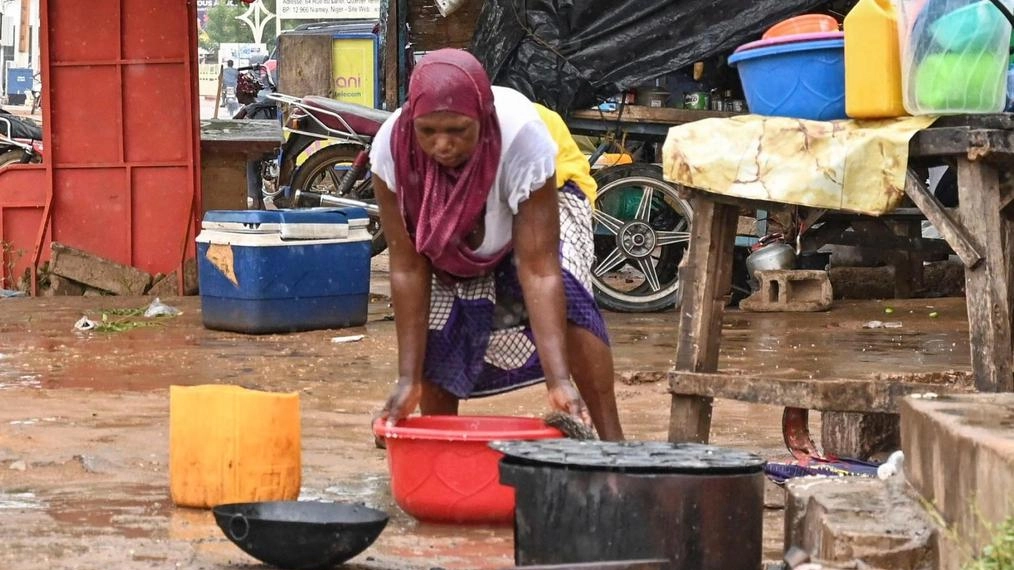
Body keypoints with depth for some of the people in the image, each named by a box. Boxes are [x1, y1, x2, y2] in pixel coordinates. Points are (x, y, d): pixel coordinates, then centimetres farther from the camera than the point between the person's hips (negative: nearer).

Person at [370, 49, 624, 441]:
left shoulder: (522, 138, -41)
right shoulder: (392, 148, -35)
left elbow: (538, 270, -41)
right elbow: (408, 268, -29)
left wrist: (559, 382, -49)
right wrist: (409, 379, -32)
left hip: (545, 193, -2)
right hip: (448, 228, 3)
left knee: (566, 296, -26)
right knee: (438, 327, -15)